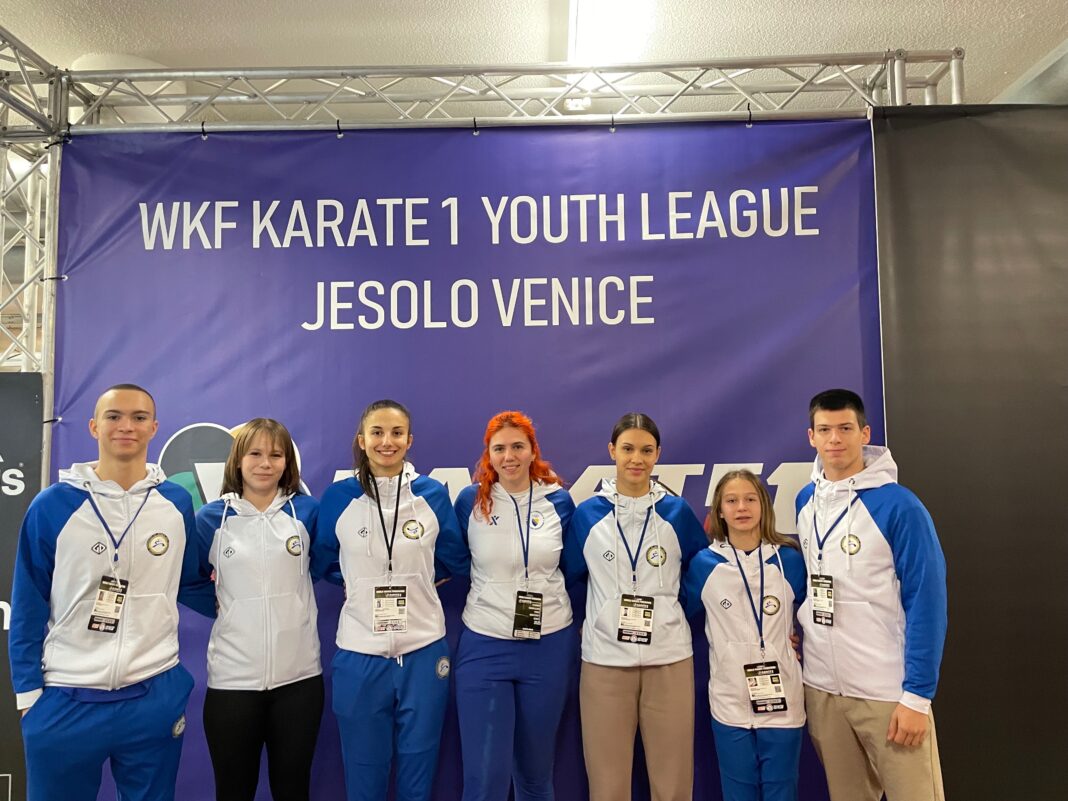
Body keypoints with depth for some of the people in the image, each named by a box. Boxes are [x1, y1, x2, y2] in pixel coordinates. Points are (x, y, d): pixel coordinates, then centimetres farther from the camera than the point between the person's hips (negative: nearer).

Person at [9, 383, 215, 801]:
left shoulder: (177, 502, 1)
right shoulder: (52, 506, -5)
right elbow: (29, 606, -1)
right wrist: (28, 691, -1)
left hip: (155, 696, 2)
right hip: (65, 700, -1)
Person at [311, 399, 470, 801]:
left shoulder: (433, 494, -2)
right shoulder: (338, 497, -4)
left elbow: (459, 562, 9)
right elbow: (320, 564, 8)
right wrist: (360, 579, 0)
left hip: (423, 651, 1)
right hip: (360, 654, 0)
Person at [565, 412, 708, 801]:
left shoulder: (677, 511, 1)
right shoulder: (587, 514, 1)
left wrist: (671, 615, 3)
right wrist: (587, 624, 4)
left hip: (669, 659, 0)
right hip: (604, 660, 0)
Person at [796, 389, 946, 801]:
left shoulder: (899, 505, -13)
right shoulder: (805, 501, 5)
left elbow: (926, 603, -14)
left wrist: (917, 694, -15)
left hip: (889, 691, -5)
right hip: (822, 687, 5)